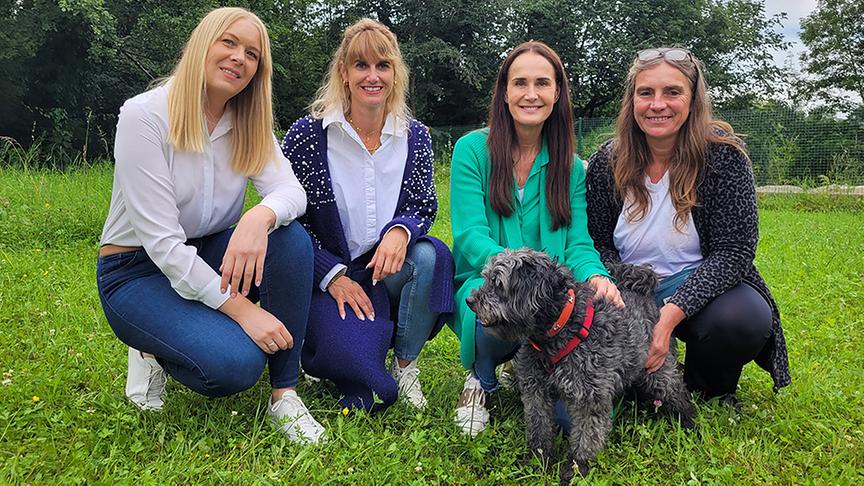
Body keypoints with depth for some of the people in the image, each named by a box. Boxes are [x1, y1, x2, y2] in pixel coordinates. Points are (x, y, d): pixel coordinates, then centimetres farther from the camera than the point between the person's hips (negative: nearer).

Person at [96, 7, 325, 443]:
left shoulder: (250, 125, 1)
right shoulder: (144, 116, -18)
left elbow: (290, 191, -16)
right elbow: (160, 240, -24)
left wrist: (260, 217, -42)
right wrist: (242, 308, -30)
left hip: (210, 260, 6)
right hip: (138, 272, -5)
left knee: (291, 238, -26)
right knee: (235, 363, -30)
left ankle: (284, 395, -15)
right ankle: (155, 352, 5)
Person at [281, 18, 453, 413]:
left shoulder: (415, 136, 0)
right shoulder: (307, 134, -9)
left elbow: (425, 206, 4)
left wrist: (400, 231, -21)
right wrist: (333, 275, -15)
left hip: (389, 271, 4)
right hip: (326, 277, -4)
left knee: (431, 255, -29)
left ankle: (406, 366, -5)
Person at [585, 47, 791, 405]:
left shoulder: (723, 154, -14)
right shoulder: (607, 162, -6)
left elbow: (733, 251, -18)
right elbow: (599, 244, -2)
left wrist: (669, 315, -31)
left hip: (697, 286, -1)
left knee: (746, 318, -34)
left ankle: (710, 390, 3)